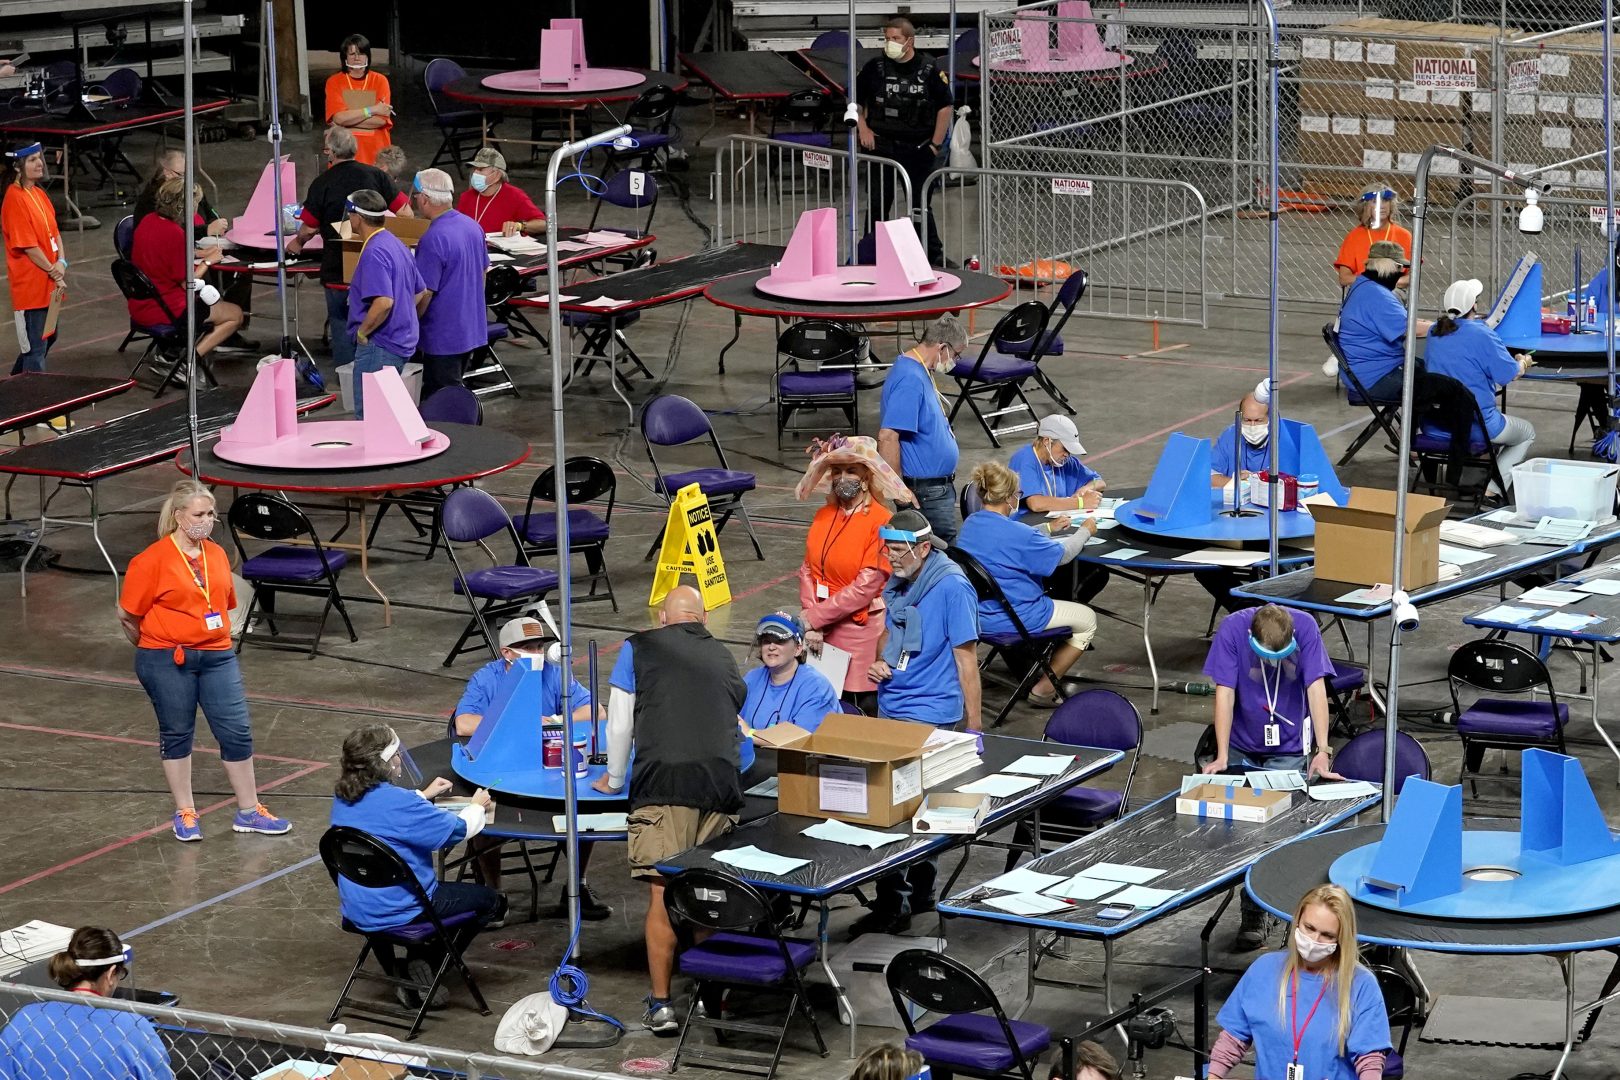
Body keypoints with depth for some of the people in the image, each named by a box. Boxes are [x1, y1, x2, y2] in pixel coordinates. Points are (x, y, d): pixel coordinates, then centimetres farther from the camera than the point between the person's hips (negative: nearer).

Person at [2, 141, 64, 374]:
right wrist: (55, 274, -14)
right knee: (36, 346, -3)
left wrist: (61, 263, -7)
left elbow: (54, 232, 10)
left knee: (49, 336, 21)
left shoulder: (39, 193, 10)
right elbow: (28, 246, -19)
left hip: (47, 283, 9)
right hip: (30, 284, -9)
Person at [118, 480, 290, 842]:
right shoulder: (152, 560, -11)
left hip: (217, 657, 5)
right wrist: (159, 648, 7)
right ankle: (185, 814, 22)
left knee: (237, 732, 2)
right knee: (176, 734, 8)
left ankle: (249, 812, 14)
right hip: (167, 662, -5)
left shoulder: (217, 555, 6)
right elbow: (127, 614, -6)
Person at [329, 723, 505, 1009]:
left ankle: (416, 966, 23)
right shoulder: (397, 801, -26)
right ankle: (427, 963, 7)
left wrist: (424, 795, 25)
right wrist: (477, 806, 4)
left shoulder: (342, 797, -2)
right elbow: (458, 829, -16)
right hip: (398, 909, -8)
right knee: (492, 901, 11)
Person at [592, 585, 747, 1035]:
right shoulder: (723, 658, 26)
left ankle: (661, 1004, -9)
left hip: (663, 782, -4)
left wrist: (613, 779, 30)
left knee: (662, 895, -6)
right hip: (722, 783, 4)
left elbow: (620, 723, 14)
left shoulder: (639, 648, 15)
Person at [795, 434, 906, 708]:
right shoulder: (824, 515, 8)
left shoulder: (881, 521, -11)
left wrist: (815, 617, -15)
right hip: (821, 631, 5)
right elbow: (807, 570, 5)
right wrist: (810, 618, -11)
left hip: (860, 631, -5)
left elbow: (866, 587, -15)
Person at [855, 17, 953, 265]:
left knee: (922, 203, 8)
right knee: (879, 203, 4)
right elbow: (855, 100, 10)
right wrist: (863, 129, -1)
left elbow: (945, 107, 2)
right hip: (882, 146, 0)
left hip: (919, 149, 0)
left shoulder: (929, 69, -5)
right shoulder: (875, 67, -2)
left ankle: (934, 254, 17)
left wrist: (936, 144, -1)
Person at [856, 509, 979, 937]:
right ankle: (920, 891, 25)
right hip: (892, 708, 8)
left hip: (933, 715, -8)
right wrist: (879, 661, 2)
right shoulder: (897, 584, 9)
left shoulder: (952, 588, -15)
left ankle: (893, 904, -9)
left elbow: (966, 660, -13)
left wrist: (973, 730, -12)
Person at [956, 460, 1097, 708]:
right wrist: (1085, 532, 6)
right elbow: (1062, 554, -12)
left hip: (979, 613, 9)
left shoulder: (970, 524, -2)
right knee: (1087, 620, 10)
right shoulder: (1015, 533, -26)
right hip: (1013, 618, -9)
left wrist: (1048, 528, 27)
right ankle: (1044, 690, 13)